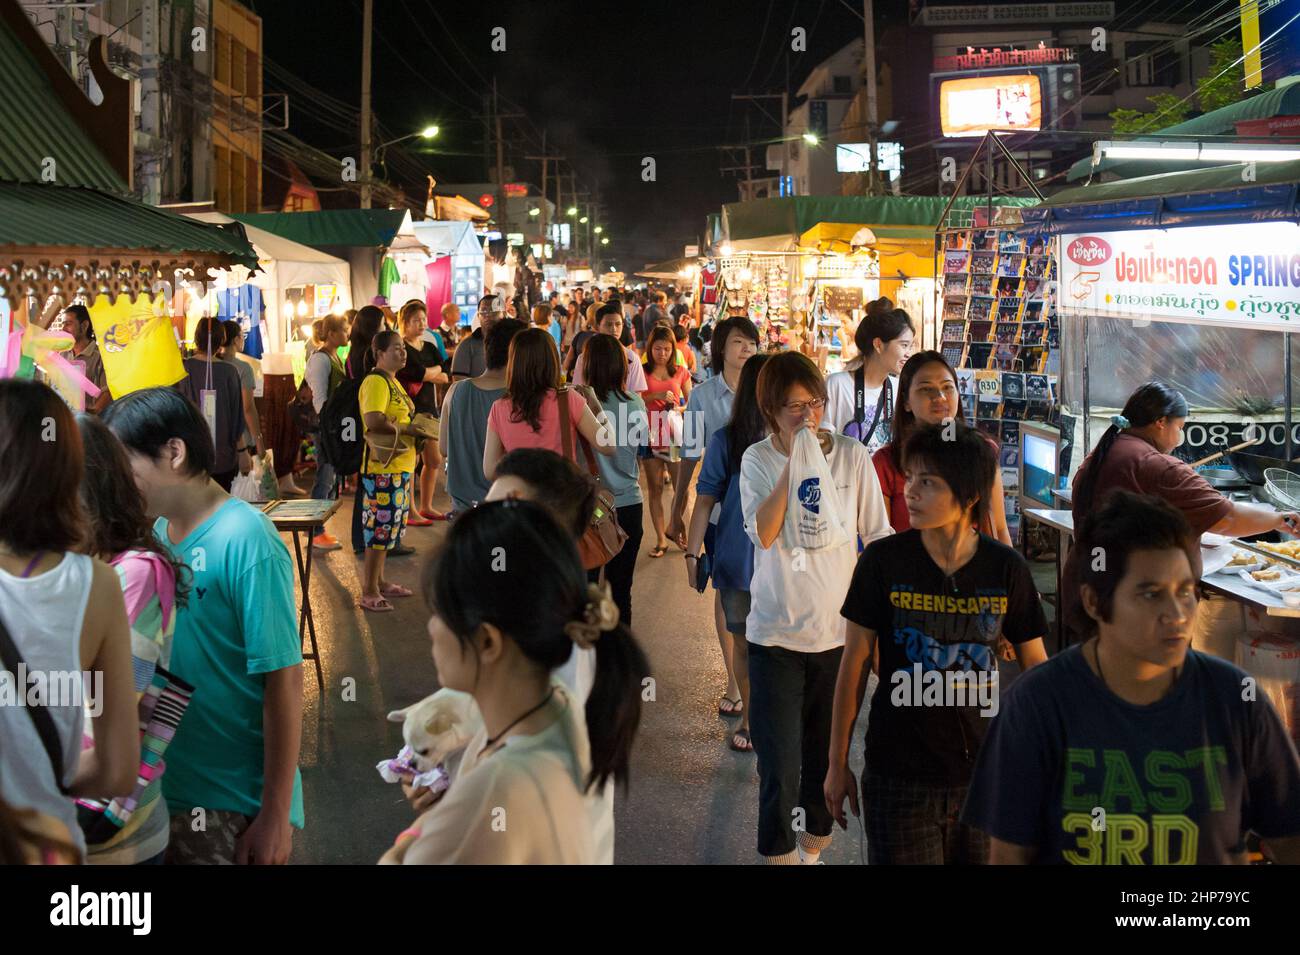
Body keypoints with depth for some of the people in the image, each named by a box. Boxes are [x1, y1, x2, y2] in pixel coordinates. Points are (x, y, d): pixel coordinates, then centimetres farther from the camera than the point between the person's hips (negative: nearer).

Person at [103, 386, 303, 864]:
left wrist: (275, 817, -17)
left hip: (233, 805, -7)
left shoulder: (246, 541, -19)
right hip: (161, 787, 7)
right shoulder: (155, 531, 1)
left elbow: (283, 681, -18)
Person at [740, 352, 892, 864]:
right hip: (776, 633, -1)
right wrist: (794, 463, -20)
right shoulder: (757, 459, -3)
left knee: (827, 753, 13)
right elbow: (763, 534, -18)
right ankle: (779, 852, 18)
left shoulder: (852, 456, -3)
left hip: (839, 630, 1)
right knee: (779, 763, -1)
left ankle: (814, 844, 35)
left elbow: (879, 537, 3)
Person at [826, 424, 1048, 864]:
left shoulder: (1006, 568, -7)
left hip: (985, 773, 2)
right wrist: (838, 762, 1)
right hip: (898, 774, -1)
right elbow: (854, 662, -3)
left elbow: (1035, 664, 4)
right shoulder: (883, 560, -10)